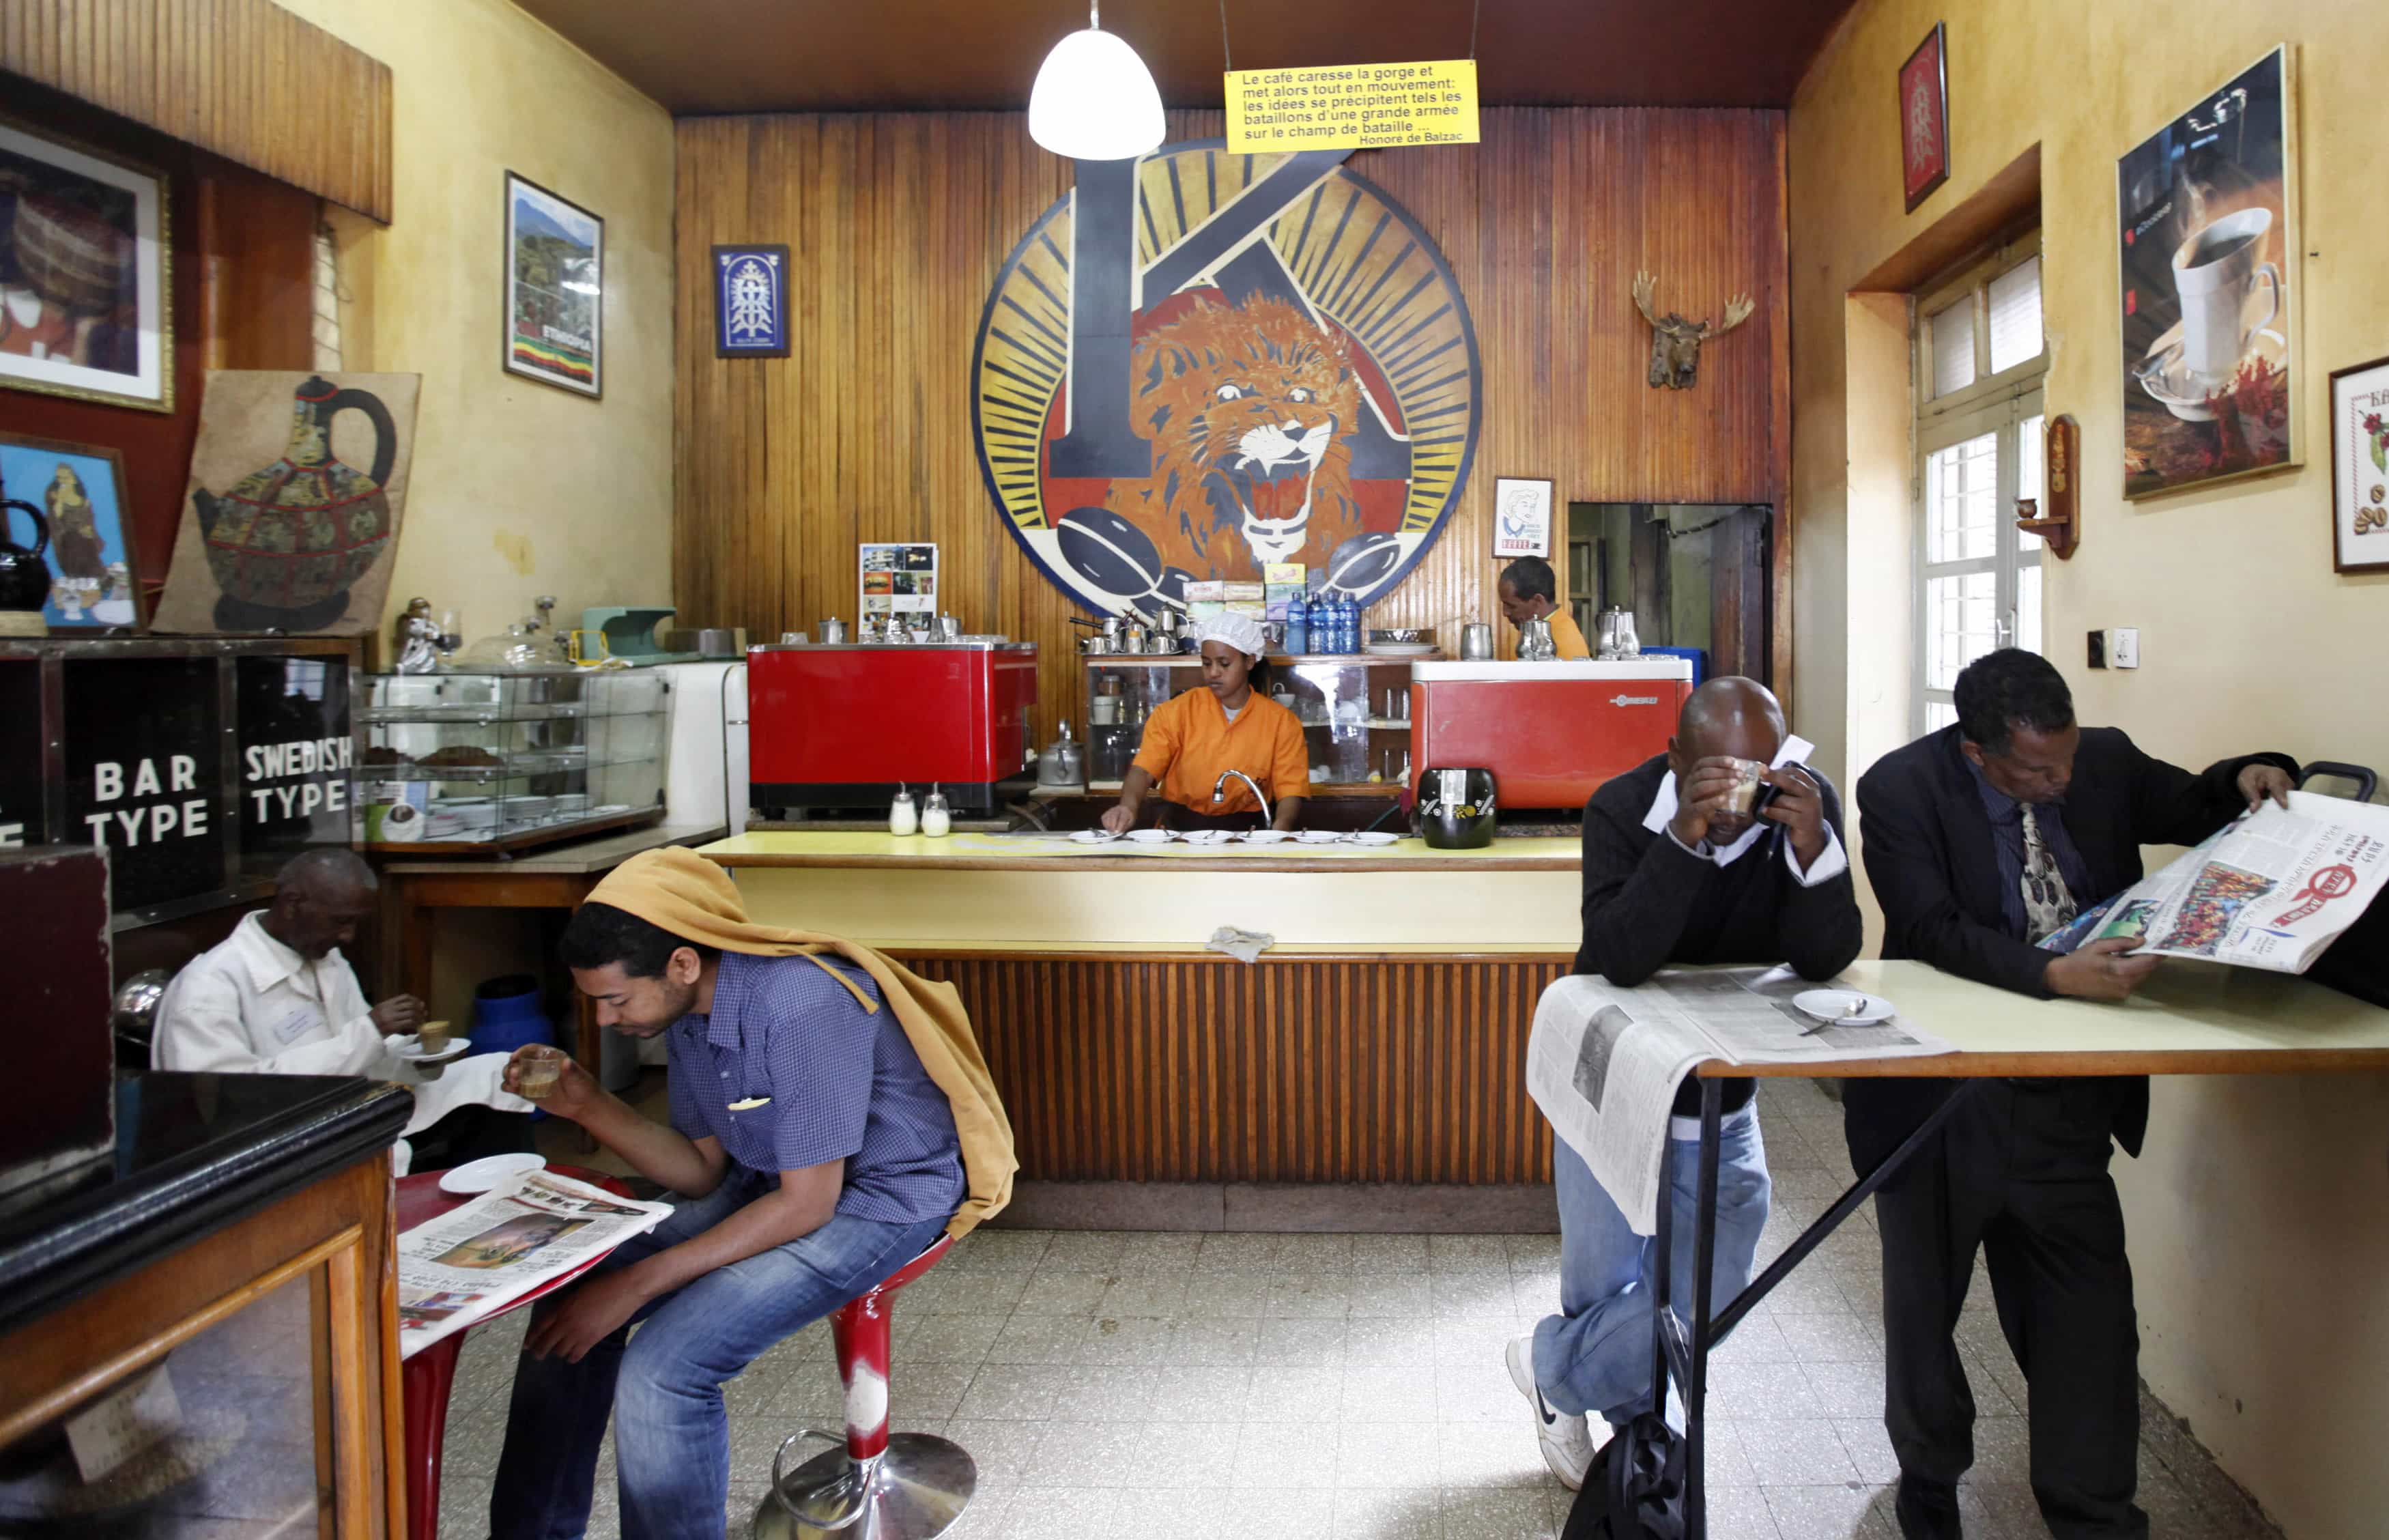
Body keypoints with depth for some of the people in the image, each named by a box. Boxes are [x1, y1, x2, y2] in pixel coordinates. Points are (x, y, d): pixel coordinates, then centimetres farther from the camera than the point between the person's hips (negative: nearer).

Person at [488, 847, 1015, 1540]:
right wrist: (588, 1105, -10)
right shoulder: (690, 1010, -4)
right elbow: (704, 1173, 3)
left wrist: (639, 1283, -22)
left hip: (883, 1196, -8)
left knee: (661, 1366, -22)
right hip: (770, 1180, 9)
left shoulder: (802, 1006, -30)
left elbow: (806, 1204, -25)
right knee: (571, 1302, 3)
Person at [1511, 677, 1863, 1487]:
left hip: (1722, 1103, 3)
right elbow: (1619, 958, -32)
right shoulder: (1623, 806, -19)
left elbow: (1823, 960, -19)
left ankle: (1555, 1366, 36)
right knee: (1606, 1294, 4)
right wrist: (1684, 836, -42)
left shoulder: (1806, 805, -13)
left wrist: (1810, 846, -35)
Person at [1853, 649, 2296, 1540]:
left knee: (2088, 1316, 6)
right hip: (1943, 1103, -2)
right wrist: (2057, 975, -38)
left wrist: (2248, 781, -8)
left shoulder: (2105, 761, -5)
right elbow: (1934, 931, -26)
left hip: (2070, 1098, 3)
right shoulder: (1902, 790, -18)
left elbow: (2196, 811, 14)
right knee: (1925, 1305, 18)